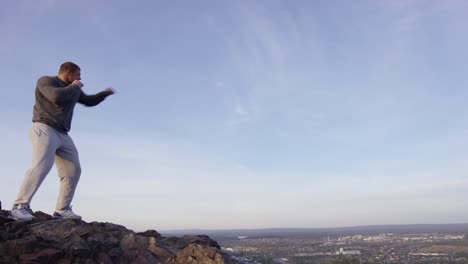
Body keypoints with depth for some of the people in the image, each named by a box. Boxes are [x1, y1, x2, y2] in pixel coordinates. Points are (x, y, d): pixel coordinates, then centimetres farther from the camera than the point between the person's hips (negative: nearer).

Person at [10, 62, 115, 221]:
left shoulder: (74, 90, 19)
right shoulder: (45, 81, 0)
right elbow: (57, 96, -21)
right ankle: (19, 207, -23)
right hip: (44, 130, -8)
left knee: (73, 171, -1)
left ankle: (62, 209, 2)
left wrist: (105, 93, 22)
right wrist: (73, 87, -6)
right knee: (42, 167, -25)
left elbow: (89, 101, 34)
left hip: (62, 135, 8)